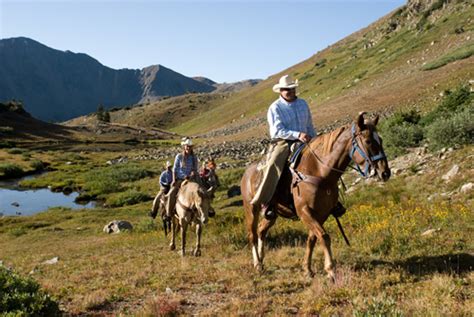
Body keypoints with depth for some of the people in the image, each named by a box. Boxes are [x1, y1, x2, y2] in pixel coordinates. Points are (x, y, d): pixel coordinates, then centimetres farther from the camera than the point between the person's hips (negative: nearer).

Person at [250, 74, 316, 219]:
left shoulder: (303, 104, 14)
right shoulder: (275, 108, -4)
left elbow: (310, 126, 22)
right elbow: (277, 131, -14)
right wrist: (298, 134, -25)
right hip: (282, 143, -5)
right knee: (274, 165, -33)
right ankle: (265, 202, -30)